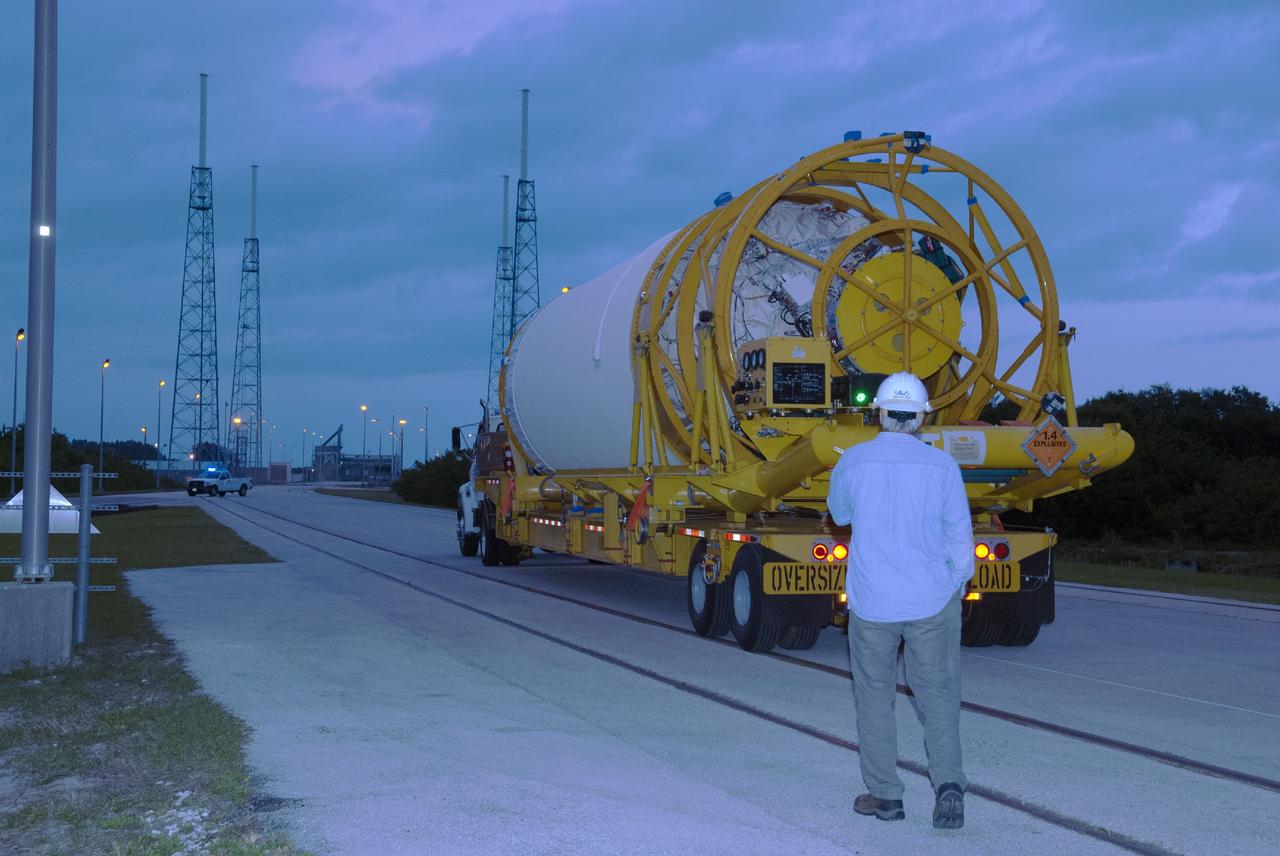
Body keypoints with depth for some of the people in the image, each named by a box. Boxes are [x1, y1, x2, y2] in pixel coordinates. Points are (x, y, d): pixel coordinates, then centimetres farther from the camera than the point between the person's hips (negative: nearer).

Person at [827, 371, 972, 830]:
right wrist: (958, 583, 13)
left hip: (871, 599, 0)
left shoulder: (852, 462, -5)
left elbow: (839, 514, 14)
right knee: (938, 693, 9)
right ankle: (948, 783, -7)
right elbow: (959, 534, -1)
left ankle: (884, 794, 16)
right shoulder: (941, 465, -6)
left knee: (875, 696, 11)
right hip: (932, 600, 0)